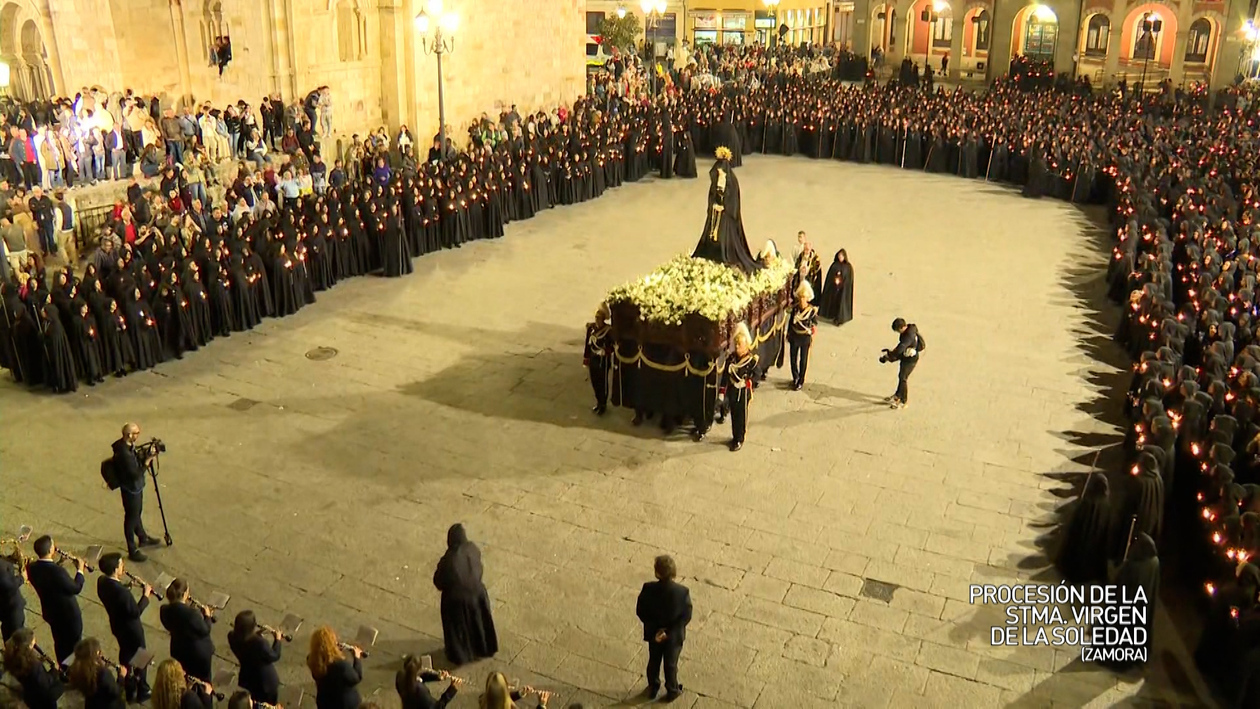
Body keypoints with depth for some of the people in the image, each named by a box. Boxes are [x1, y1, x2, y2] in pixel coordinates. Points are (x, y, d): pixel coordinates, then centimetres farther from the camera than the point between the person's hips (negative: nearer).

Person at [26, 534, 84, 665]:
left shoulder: (32, 568, -14)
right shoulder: (57, 571, -35)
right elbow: (76, 588, -22)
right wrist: (80, 570, -10)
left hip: (50, 612, 7)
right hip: (68, 613, -7)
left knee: (59, 642, 26)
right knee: (74, 644, 15)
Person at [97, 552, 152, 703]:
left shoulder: (102, 581, -15)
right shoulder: (122, 592, -39)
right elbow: (135, 612, -27)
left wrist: (120, 579, -7)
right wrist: (145, 595, -18)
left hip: (117, 625, 8)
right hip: (131, 629, -8)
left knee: (125, 655, 28)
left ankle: (129, 690, 47)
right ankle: (142, 692, 34)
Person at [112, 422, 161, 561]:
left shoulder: (128, 445, -4)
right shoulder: (124, 453, -33)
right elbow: (136, 474, -30)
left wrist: (146, 457, -6)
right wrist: (147, 461, -25)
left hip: (136, 486, 9)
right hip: (130, 489, -9)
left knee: (137, 513, 27)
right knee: (131, 518, 5)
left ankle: (143, 538, 48)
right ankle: (132, 551, 19)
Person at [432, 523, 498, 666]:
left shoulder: (448, 559, -30)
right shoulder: (473, 550, -16)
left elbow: (438, 581, -16)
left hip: (457, 598, -4)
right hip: (476, 592, 4)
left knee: (457, 626, 20)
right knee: (478, 621, 26)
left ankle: (459, 655, 37)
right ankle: (484, 648, 45)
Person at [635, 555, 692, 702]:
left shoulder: (648, 589, -25)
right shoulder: (683, 592, -28)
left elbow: (640, 611, -15)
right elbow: (686, 616, -20)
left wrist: (655, 629, -11)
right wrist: (668, 631, -16)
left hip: (653, 634, 1)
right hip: (674, 635, -1)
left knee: (653, 661, 26)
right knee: (671, 664, 23)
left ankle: (653, 689, 46)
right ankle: (672, 691, 43)